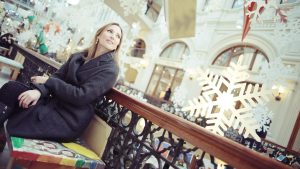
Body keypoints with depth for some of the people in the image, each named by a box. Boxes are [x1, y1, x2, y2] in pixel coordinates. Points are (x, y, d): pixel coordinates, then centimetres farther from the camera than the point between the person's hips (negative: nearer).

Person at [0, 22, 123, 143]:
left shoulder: (110, 69, -10)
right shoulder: (78, 56, 11)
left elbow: (81, 96, -18)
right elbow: (57, 76, 4)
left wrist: (48, 81, -10)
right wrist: (39, 90, -19)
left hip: (70, 120, -6)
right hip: (54, 103, 6)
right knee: (12, 87, -13)